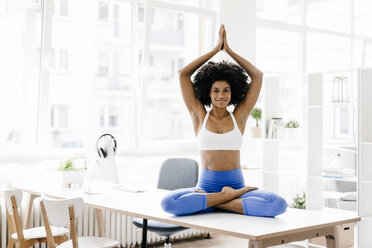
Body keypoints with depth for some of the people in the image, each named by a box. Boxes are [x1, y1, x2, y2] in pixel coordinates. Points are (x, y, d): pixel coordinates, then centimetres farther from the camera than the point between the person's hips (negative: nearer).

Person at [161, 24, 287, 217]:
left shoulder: (239, 116, 9)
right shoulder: (200, 116, 8)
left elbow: (258, 76, 8)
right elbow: (183, 74, 5)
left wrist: (229, 50, 10)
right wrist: (216, 49, 7)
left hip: (236, 184, 1)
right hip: (206, 185, 0)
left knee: (278, 205, -28)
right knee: (169, 203, -32)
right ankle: (231, 195, -20)